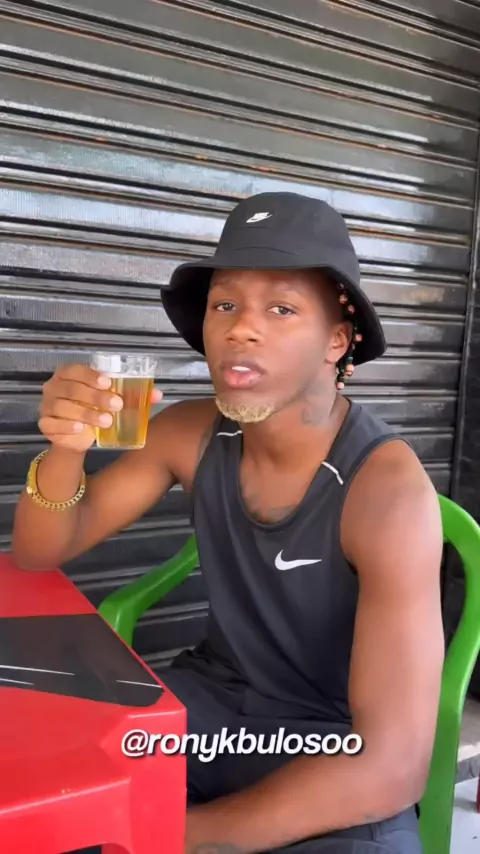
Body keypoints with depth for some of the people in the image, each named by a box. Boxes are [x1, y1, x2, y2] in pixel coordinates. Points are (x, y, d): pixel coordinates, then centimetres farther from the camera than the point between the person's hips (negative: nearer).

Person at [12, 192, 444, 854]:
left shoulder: (388, 488, -26)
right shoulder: (192, 433, -10)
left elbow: (392, 766, -28)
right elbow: (40, 554, -3)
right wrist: (67, 447, -25)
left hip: (339, 769, -4)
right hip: (211, 699, 5)